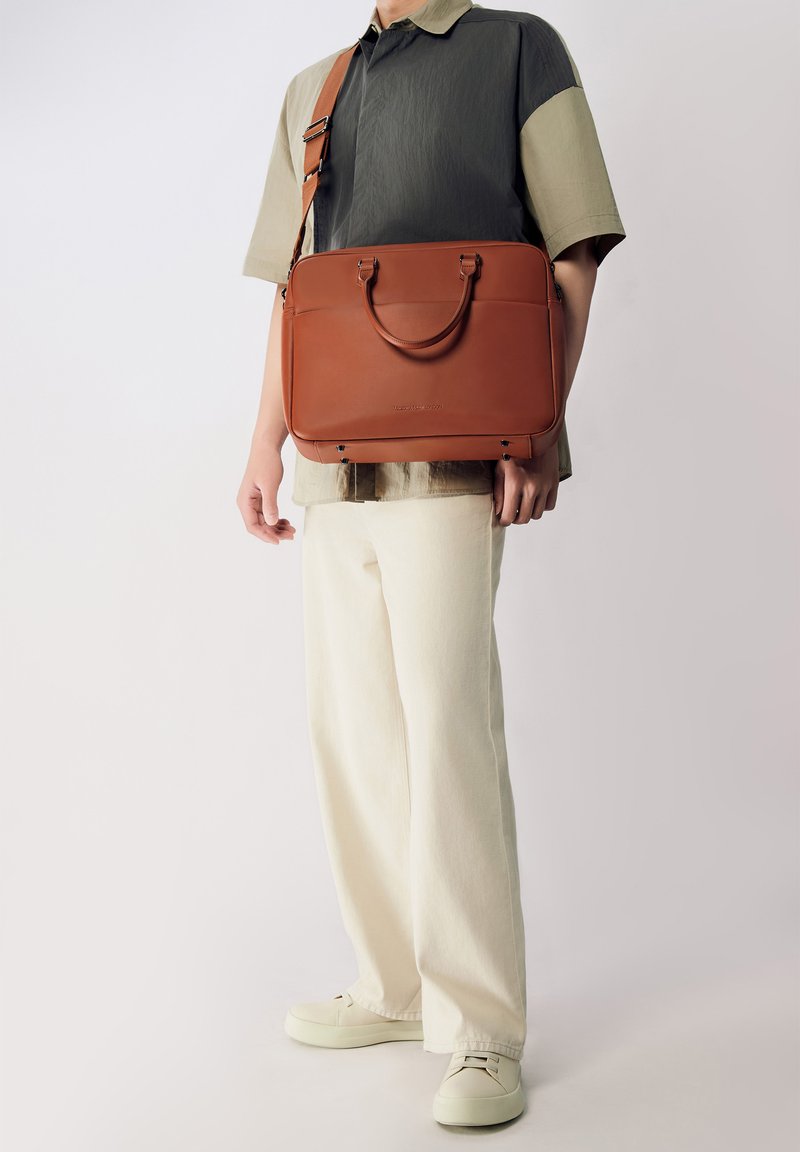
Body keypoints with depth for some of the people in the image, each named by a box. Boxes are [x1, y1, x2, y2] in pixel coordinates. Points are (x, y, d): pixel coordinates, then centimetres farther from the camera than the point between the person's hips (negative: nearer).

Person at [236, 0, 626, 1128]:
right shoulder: (311, 90, 22)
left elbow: (573, 257, -1)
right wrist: (267, 443, 13)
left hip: (455, 445, -6)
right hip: (338, 459, 6)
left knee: (447, 725, -11)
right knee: (349, 724, 7)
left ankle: (481, 1030, 0)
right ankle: (396, 988, 21)